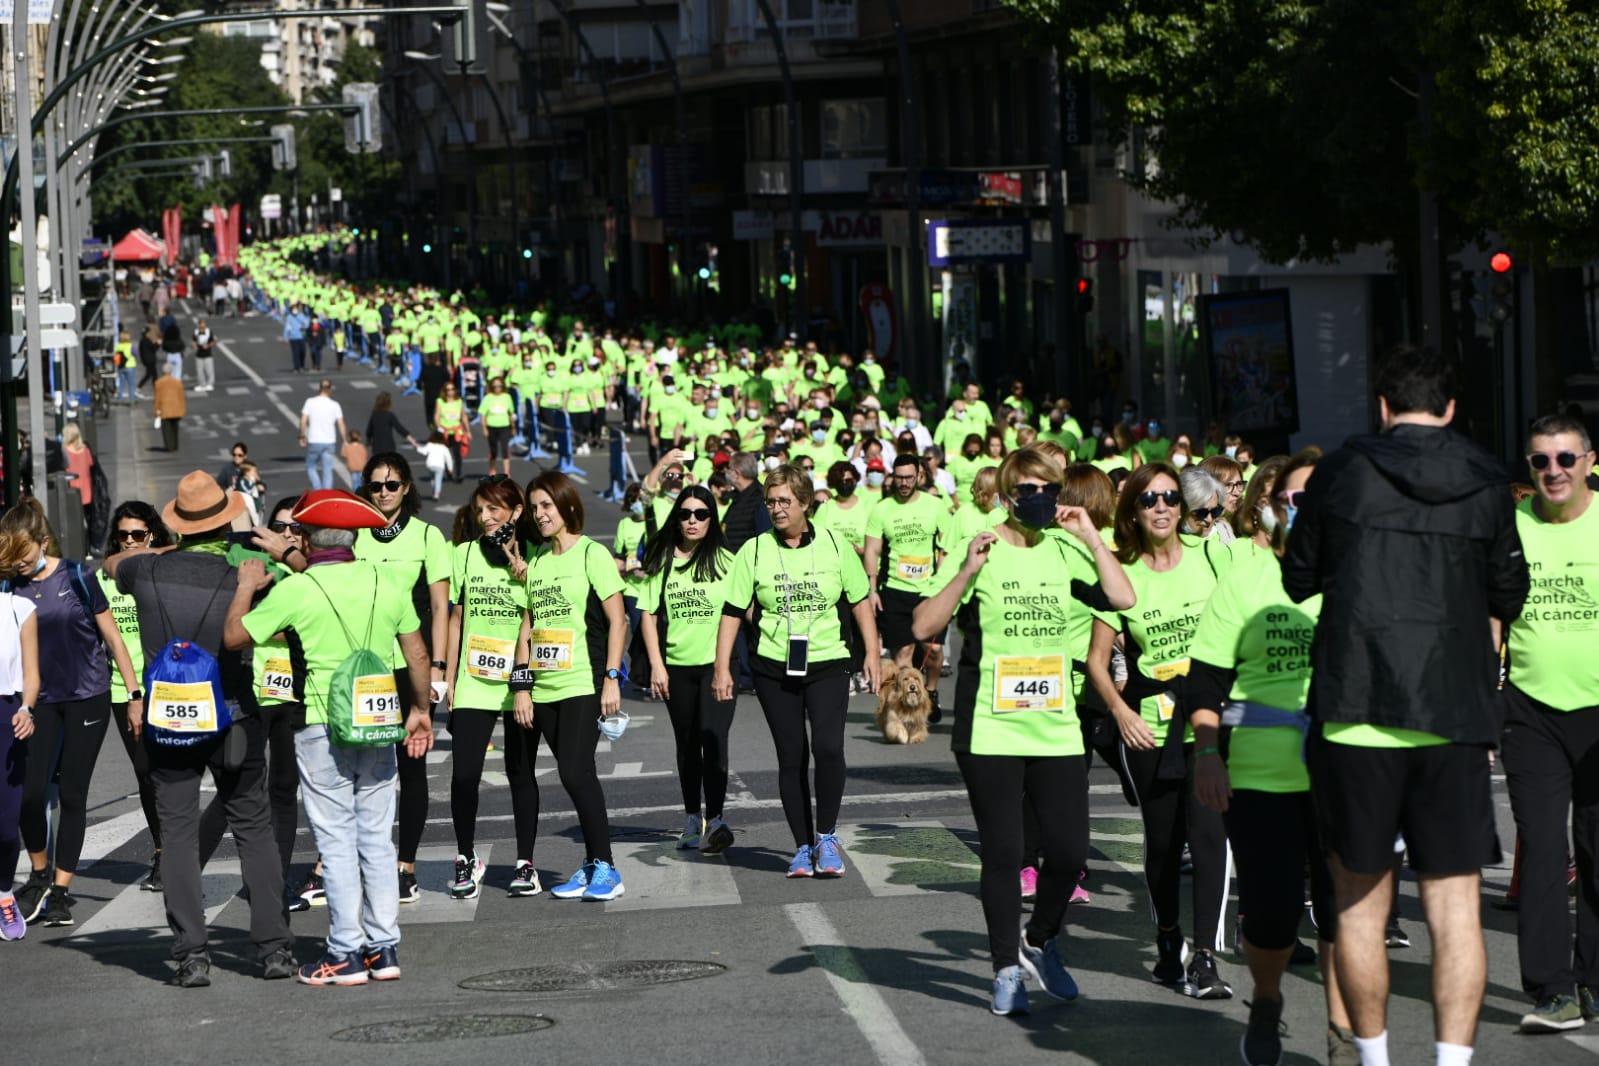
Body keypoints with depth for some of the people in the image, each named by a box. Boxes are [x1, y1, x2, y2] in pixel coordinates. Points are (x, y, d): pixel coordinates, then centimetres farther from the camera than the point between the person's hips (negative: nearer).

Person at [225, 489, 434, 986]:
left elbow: (234, 636, -3)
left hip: (323, 727, -4)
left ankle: (346, 954, 1)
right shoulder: (384, 581, 4)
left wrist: (246, 586, 12)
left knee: (337, 842, 0)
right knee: (377, 837, 10)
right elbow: (418, 654, 10)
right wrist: (420, 710, 23)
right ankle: (384, 948, 13)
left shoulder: (295, 590, -9)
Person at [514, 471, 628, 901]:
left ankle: (605, 868, -6)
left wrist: (612, 678, -11)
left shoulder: (592, 554, -2)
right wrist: (522, 685, 8)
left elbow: (617, 621, -4)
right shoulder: (536, 561, 14)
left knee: (576, 771, -14)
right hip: (543, 688, 5)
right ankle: (593, 868, 10)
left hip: (583, 685, -5)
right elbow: (527, 627, 15)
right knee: (574, 773, 5)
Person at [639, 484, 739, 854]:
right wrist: (656, 665, -1)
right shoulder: (662, 562, 5)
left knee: (712, 739, -16)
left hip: (716, 662, -3)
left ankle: (715, 820, -19)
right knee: (687, 744, 14)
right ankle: (692, 819, 26)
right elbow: (649, 615, 6)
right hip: (677, 666, 3)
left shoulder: (725, 561, -1)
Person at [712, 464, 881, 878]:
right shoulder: (754, 551, -1)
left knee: (828, 746, -18)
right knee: (791, 756, 4)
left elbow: (860, 600, 10)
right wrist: (722, 667, -3)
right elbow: (733, 611, 2)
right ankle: (803, 846, 14)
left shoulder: (834, 545, 1)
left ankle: (827, 835, -1)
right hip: (774, 669, 1)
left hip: (828, 663, -1)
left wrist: (872, 654, 6)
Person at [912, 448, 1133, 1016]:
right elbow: (923, 627, -11)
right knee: (1003, 852, 1)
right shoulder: (980, 551, -4)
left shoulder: (1063, 552, 9)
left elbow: (1123, 598, 1)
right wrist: (966, 572, -23)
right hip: (991, 730, -4)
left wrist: (1091, 537, -2)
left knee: (1069, 850, 0)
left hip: (1057, 728, 4)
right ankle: (1007, 968, 14)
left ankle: (1040, 941, 26)